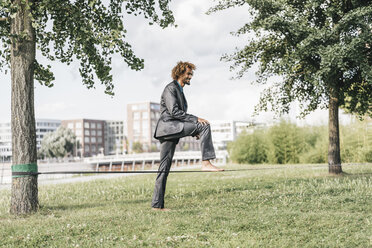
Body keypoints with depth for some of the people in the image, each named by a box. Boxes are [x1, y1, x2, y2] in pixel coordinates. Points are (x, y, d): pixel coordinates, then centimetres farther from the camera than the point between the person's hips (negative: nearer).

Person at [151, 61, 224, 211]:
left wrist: (193, 131, 17)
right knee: (204, 126, -18)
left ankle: (157, 205, 6)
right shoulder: (170, 88, -4)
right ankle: (206, 162, -23)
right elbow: (174, 111, -16)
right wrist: (195, 119, -19)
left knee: (164, 168, 6)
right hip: (168, 126, -10)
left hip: (173, 130, 10)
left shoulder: (180, 91, 27)